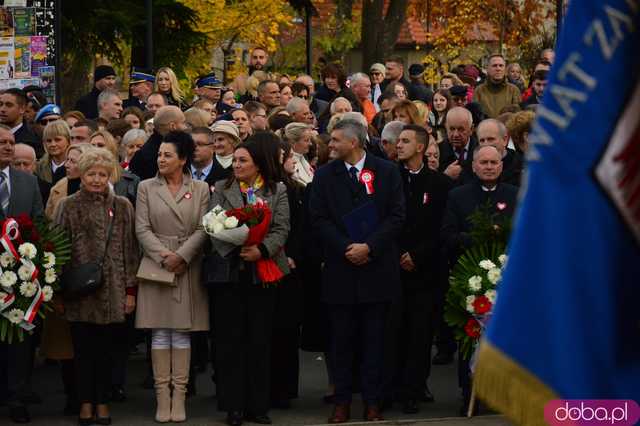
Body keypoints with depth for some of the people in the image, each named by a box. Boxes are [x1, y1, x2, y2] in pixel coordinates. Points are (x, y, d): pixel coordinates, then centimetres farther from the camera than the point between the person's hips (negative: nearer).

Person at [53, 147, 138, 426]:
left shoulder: (122, 207, 7)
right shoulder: (67, 207, 4)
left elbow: (130, 249, 6)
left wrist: (131, 290, 2)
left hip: (111, 290, 1)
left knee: (105, 349, 5)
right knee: (83, 348, 4)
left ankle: (102, 402, 14)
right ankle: (85, 403, 13)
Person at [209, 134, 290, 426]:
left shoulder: (277, 191, 7)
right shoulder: (222, 189, 9)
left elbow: (281, 229, -1)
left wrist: (262, 250, -18)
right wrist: (232, 248, -16)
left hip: (263, 272, 0)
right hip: (229, 270, 0)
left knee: (260, 341, 4)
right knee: (230, 339, 1)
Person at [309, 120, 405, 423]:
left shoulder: (387, 172, 2)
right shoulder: (325, 176, 6)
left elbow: (396, 216, -3)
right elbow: (319, 220, 0)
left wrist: (369, 247, -12)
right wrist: (346, 249, -11)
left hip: (377, 268, -1)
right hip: (339, 268, 1)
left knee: (374, 339, 3)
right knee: (341, 339, 3)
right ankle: (342, 401, 10)